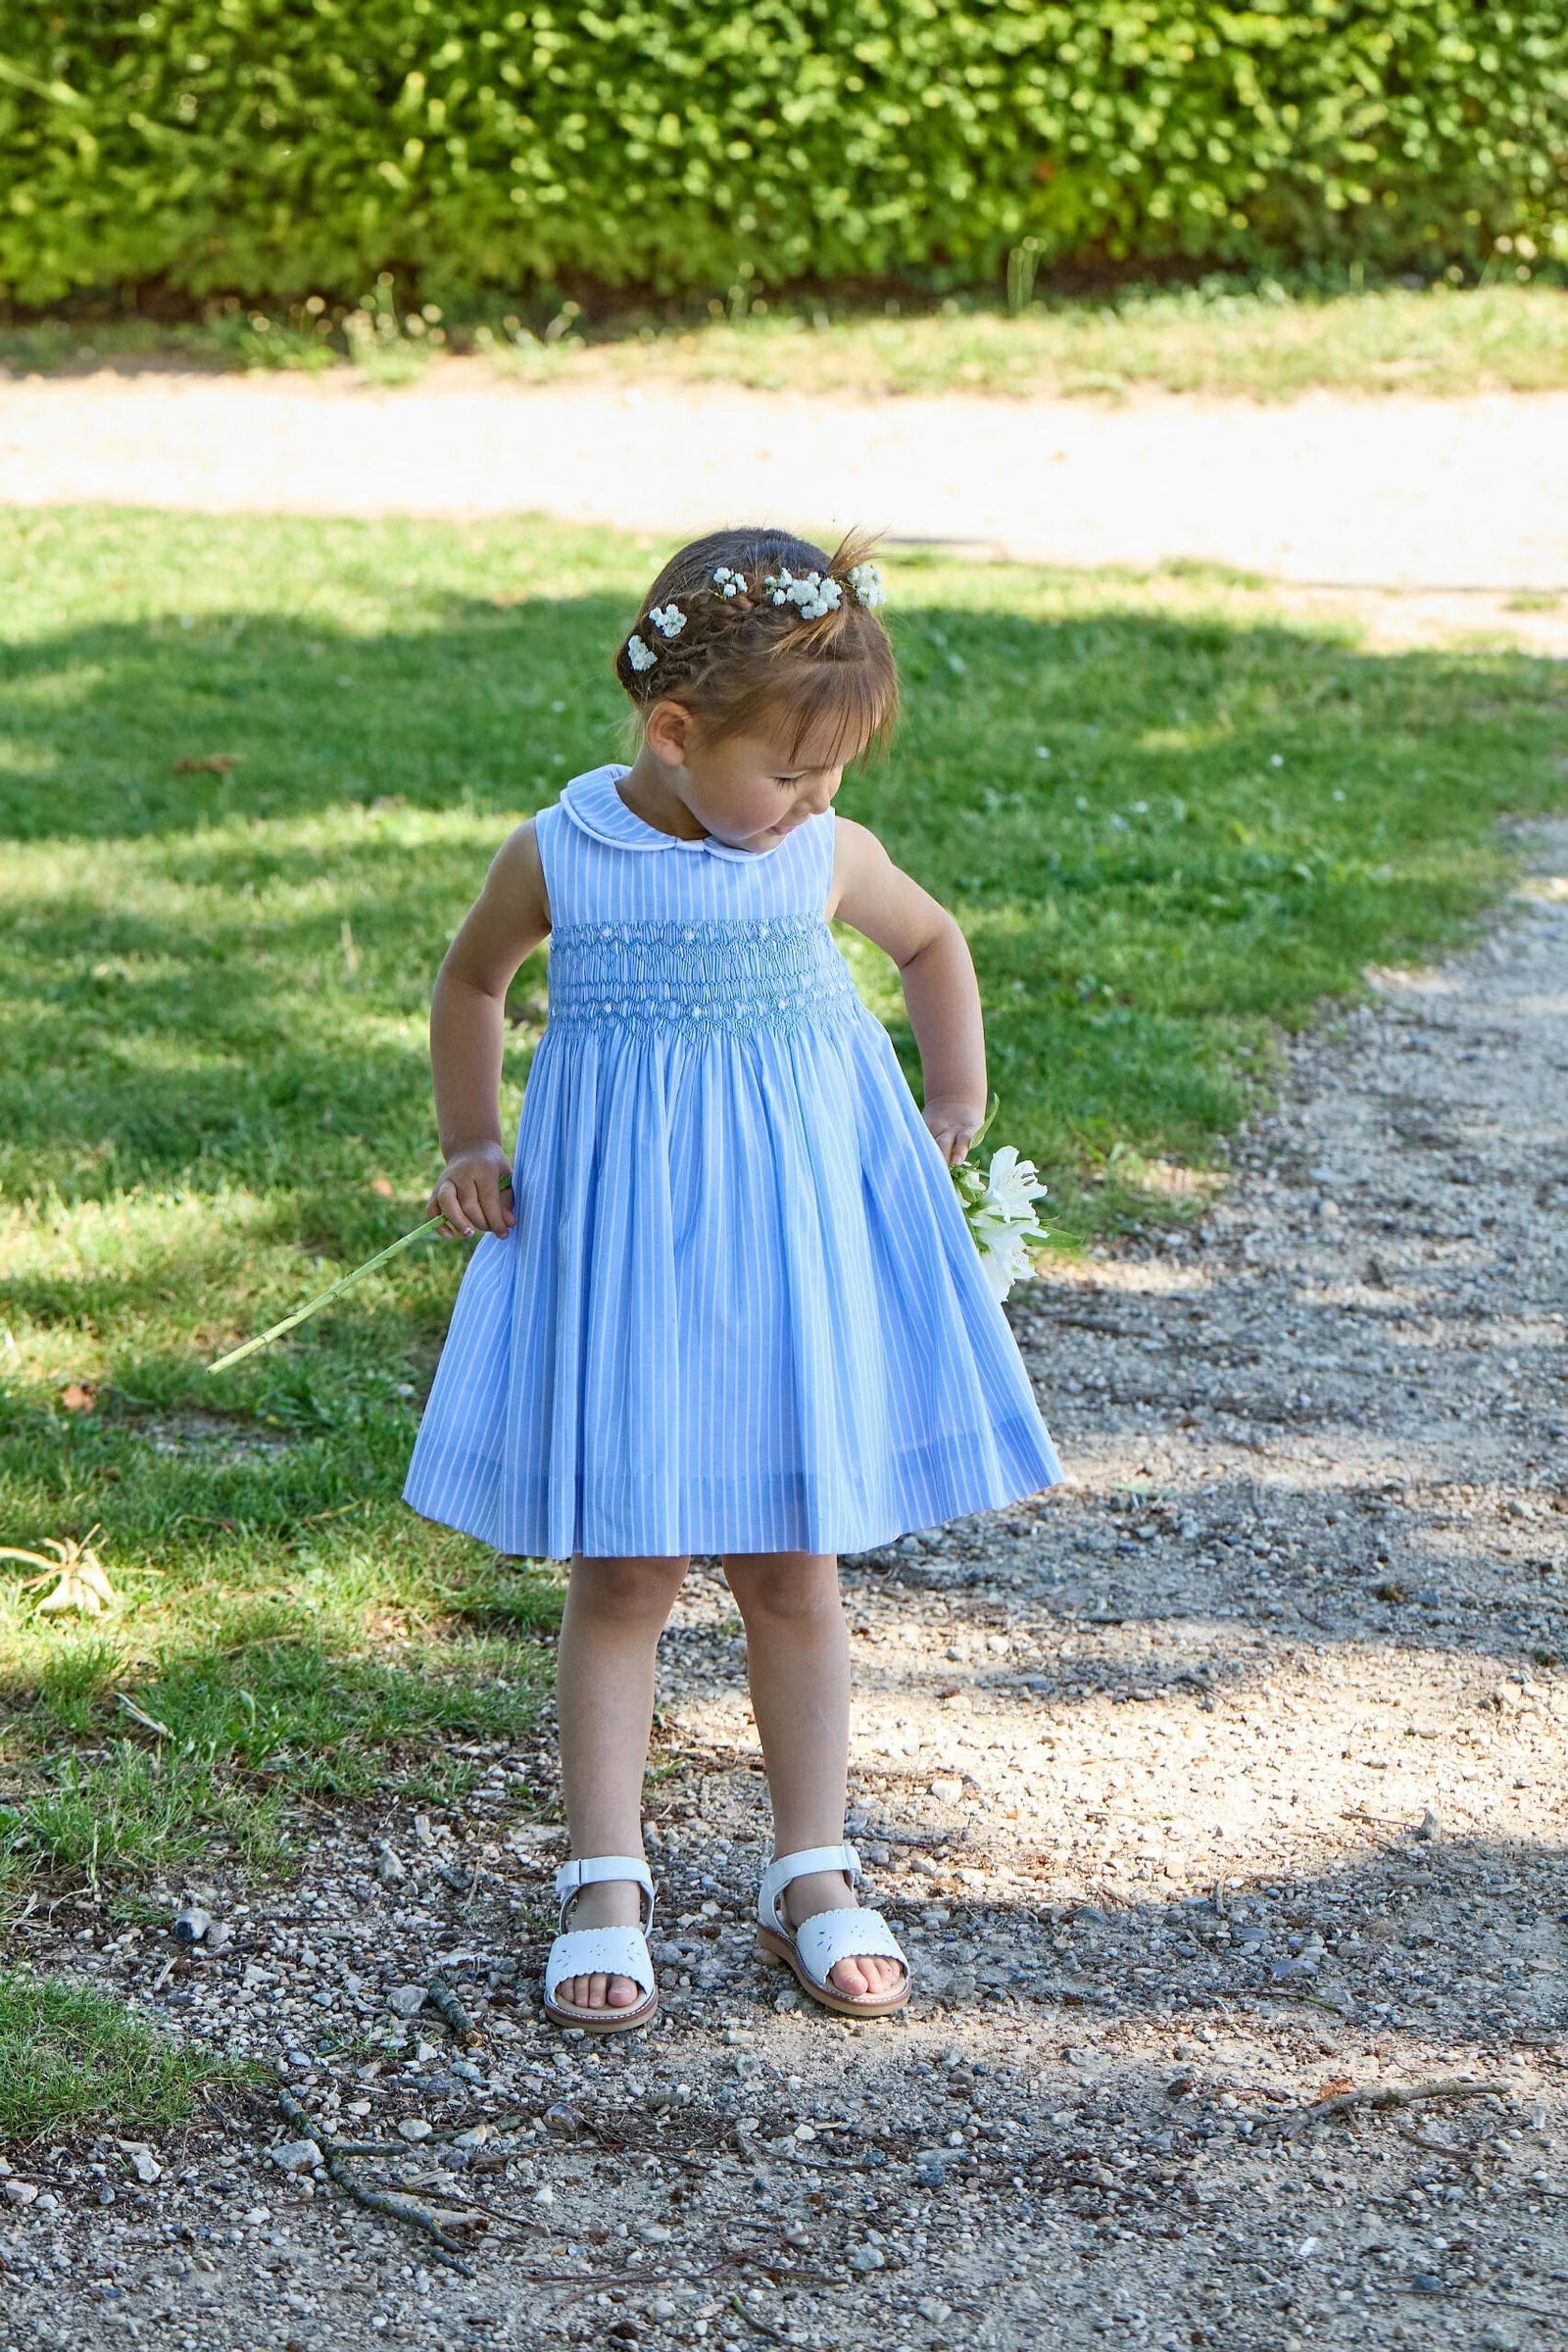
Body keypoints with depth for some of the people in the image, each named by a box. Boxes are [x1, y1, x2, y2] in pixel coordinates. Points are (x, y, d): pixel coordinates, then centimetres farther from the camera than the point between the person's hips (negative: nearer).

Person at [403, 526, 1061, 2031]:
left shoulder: (827, 860, -2)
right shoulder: (558, 858, -6)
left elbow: (933, 944, 19)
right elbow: (470, 977, 14)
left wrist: (954, 1100, 11)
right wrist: (468, 1146, 6)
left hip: (795, 1226, 1)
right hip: (617, 1231, -1)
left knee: (792, 1568, 7)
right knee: (621, 1570, 2)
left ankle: (809, 1876, 16)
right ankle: (604, 1886, 9)